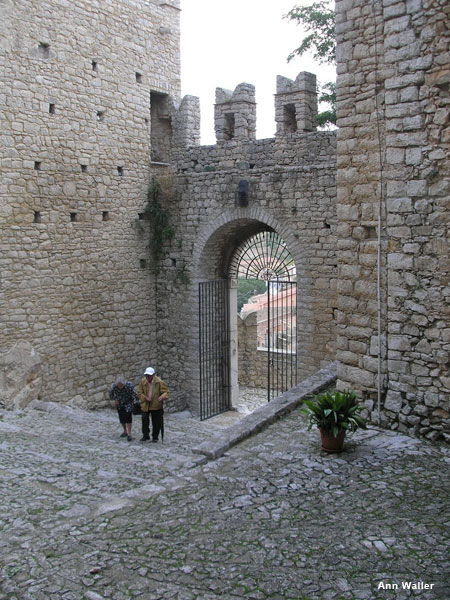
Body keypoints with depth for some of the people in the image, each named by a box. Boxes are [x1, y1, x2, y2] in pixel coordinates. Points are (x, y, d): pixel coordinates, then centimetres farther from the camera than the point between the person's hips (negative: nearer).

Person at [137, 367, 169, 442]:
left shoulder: (159, 382, -11)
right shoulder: (143, 381, -3)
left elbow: (166, 391, -6)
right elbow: (139, 392, 5)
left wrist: (162, 397, -26)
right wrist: (145, 398, -13)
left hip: (156, 405, -2)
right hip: (145, 405, 2)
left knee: (156, 422, 5)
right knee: (144, 419, 0)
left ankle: (155, 437, 21)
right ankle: (145, 435, 19)